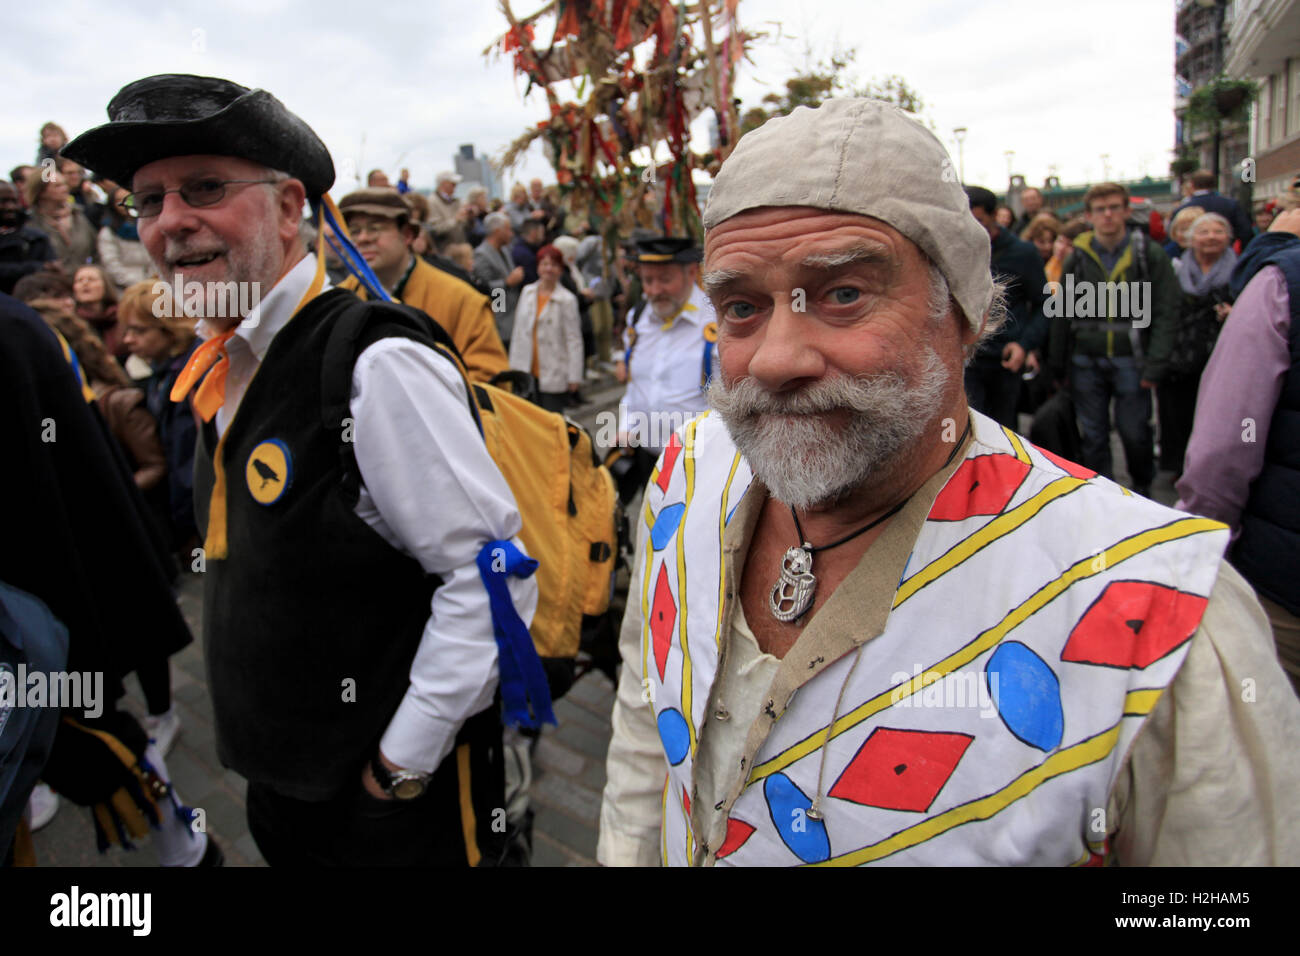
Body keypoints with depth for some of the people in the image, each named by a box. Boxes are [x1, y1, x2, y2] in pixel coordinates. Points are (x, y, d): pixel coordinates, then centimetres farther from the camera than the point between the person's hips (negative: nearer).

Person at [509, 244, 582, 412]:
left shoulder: (567, 299, -5)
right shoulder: (527, 292, 8)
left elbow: (574, 340, -6)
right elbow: (518, 330, 13)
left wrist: (574, 376, -9)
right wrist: (513, 365, 12)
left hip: (554, 377, -4)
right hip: (526, 372, 4)